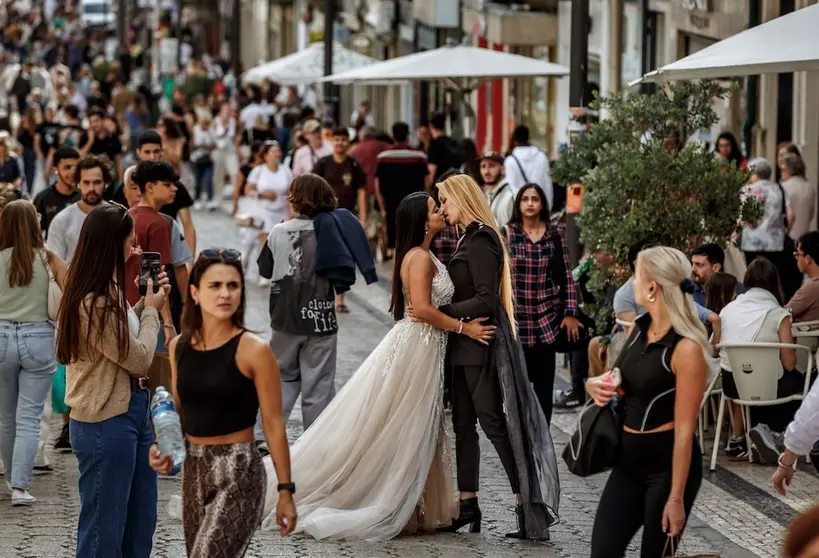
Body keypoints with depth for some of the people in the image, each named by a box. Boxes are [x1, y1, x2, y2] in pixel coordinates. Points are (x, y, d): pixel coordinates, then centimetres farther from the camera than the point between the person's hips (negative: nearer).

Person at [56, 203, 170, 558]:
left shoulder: (108, 295, 9)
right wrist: (151, 310, -3)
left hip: (131, 410, 10)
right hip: (106, 422, -10)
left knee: (140, 527, 16)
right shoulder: (94, 304, -23)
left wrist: (143, 304, 7)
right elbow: (140, 358, -16)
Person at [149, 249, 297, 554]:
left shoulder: (253, 350, -11)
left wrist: (285, 491, -8)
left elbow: (273, 423, -9)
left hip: (238, 472, -6)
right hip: (193, 470, 6)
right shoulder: (179, 346, 5)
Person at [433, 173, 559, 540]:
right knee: (463, 423, 10)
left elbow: (485, 300, -20)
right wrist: (441, 314, 4)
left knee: (494, 422, -8)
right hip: (466, 345, 10)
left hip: (481, 344, -10)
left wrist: (441, 313, -20)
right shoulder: (470, 239, 14)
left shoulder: (481, 241, -14)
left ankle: (528, 506, -6)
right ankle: (468, 504, 15)